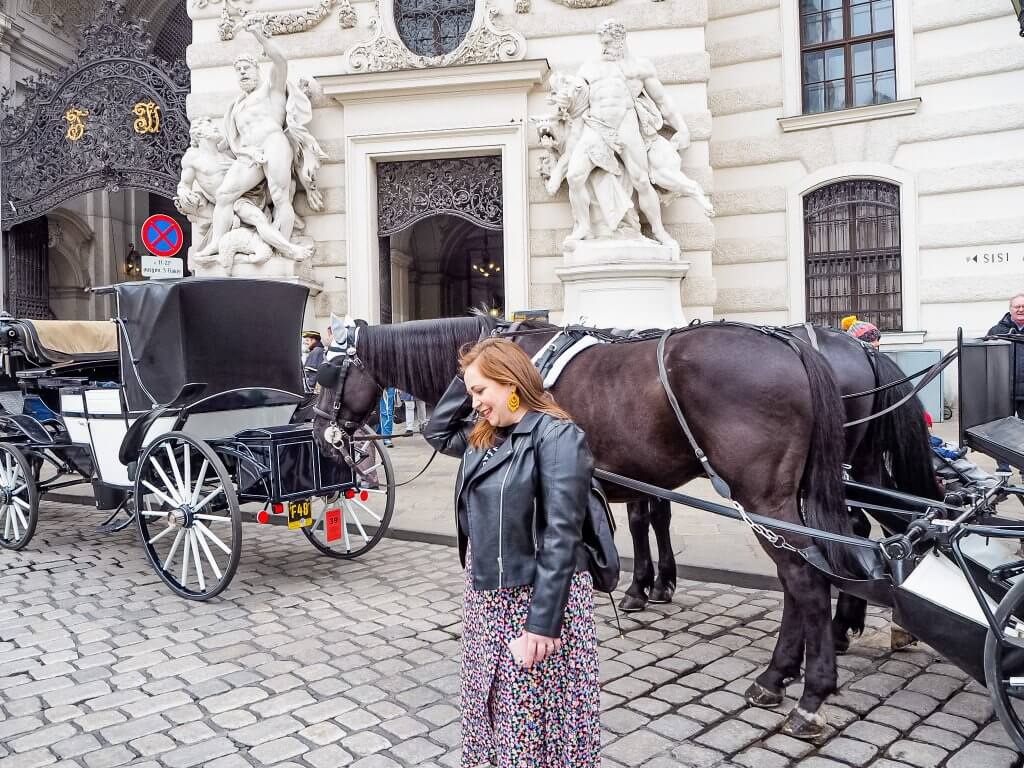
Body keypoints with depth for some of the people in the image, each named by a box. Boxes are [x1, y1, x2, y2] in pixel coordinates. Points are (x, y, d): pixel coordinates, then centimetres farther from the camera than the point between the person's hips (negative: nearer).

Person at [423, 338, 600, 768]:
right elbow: (437, 433, 22)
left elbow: (561, 537, -22)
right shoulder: (485, 437, 6)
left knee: (534, 715, 8)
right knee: (489, 701, 22)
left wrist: (542, 623, -23)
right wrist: (468, 379, 7)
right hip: (485, 596, 8)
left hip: (534, 598, -8)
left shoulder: (558, 437, -19)